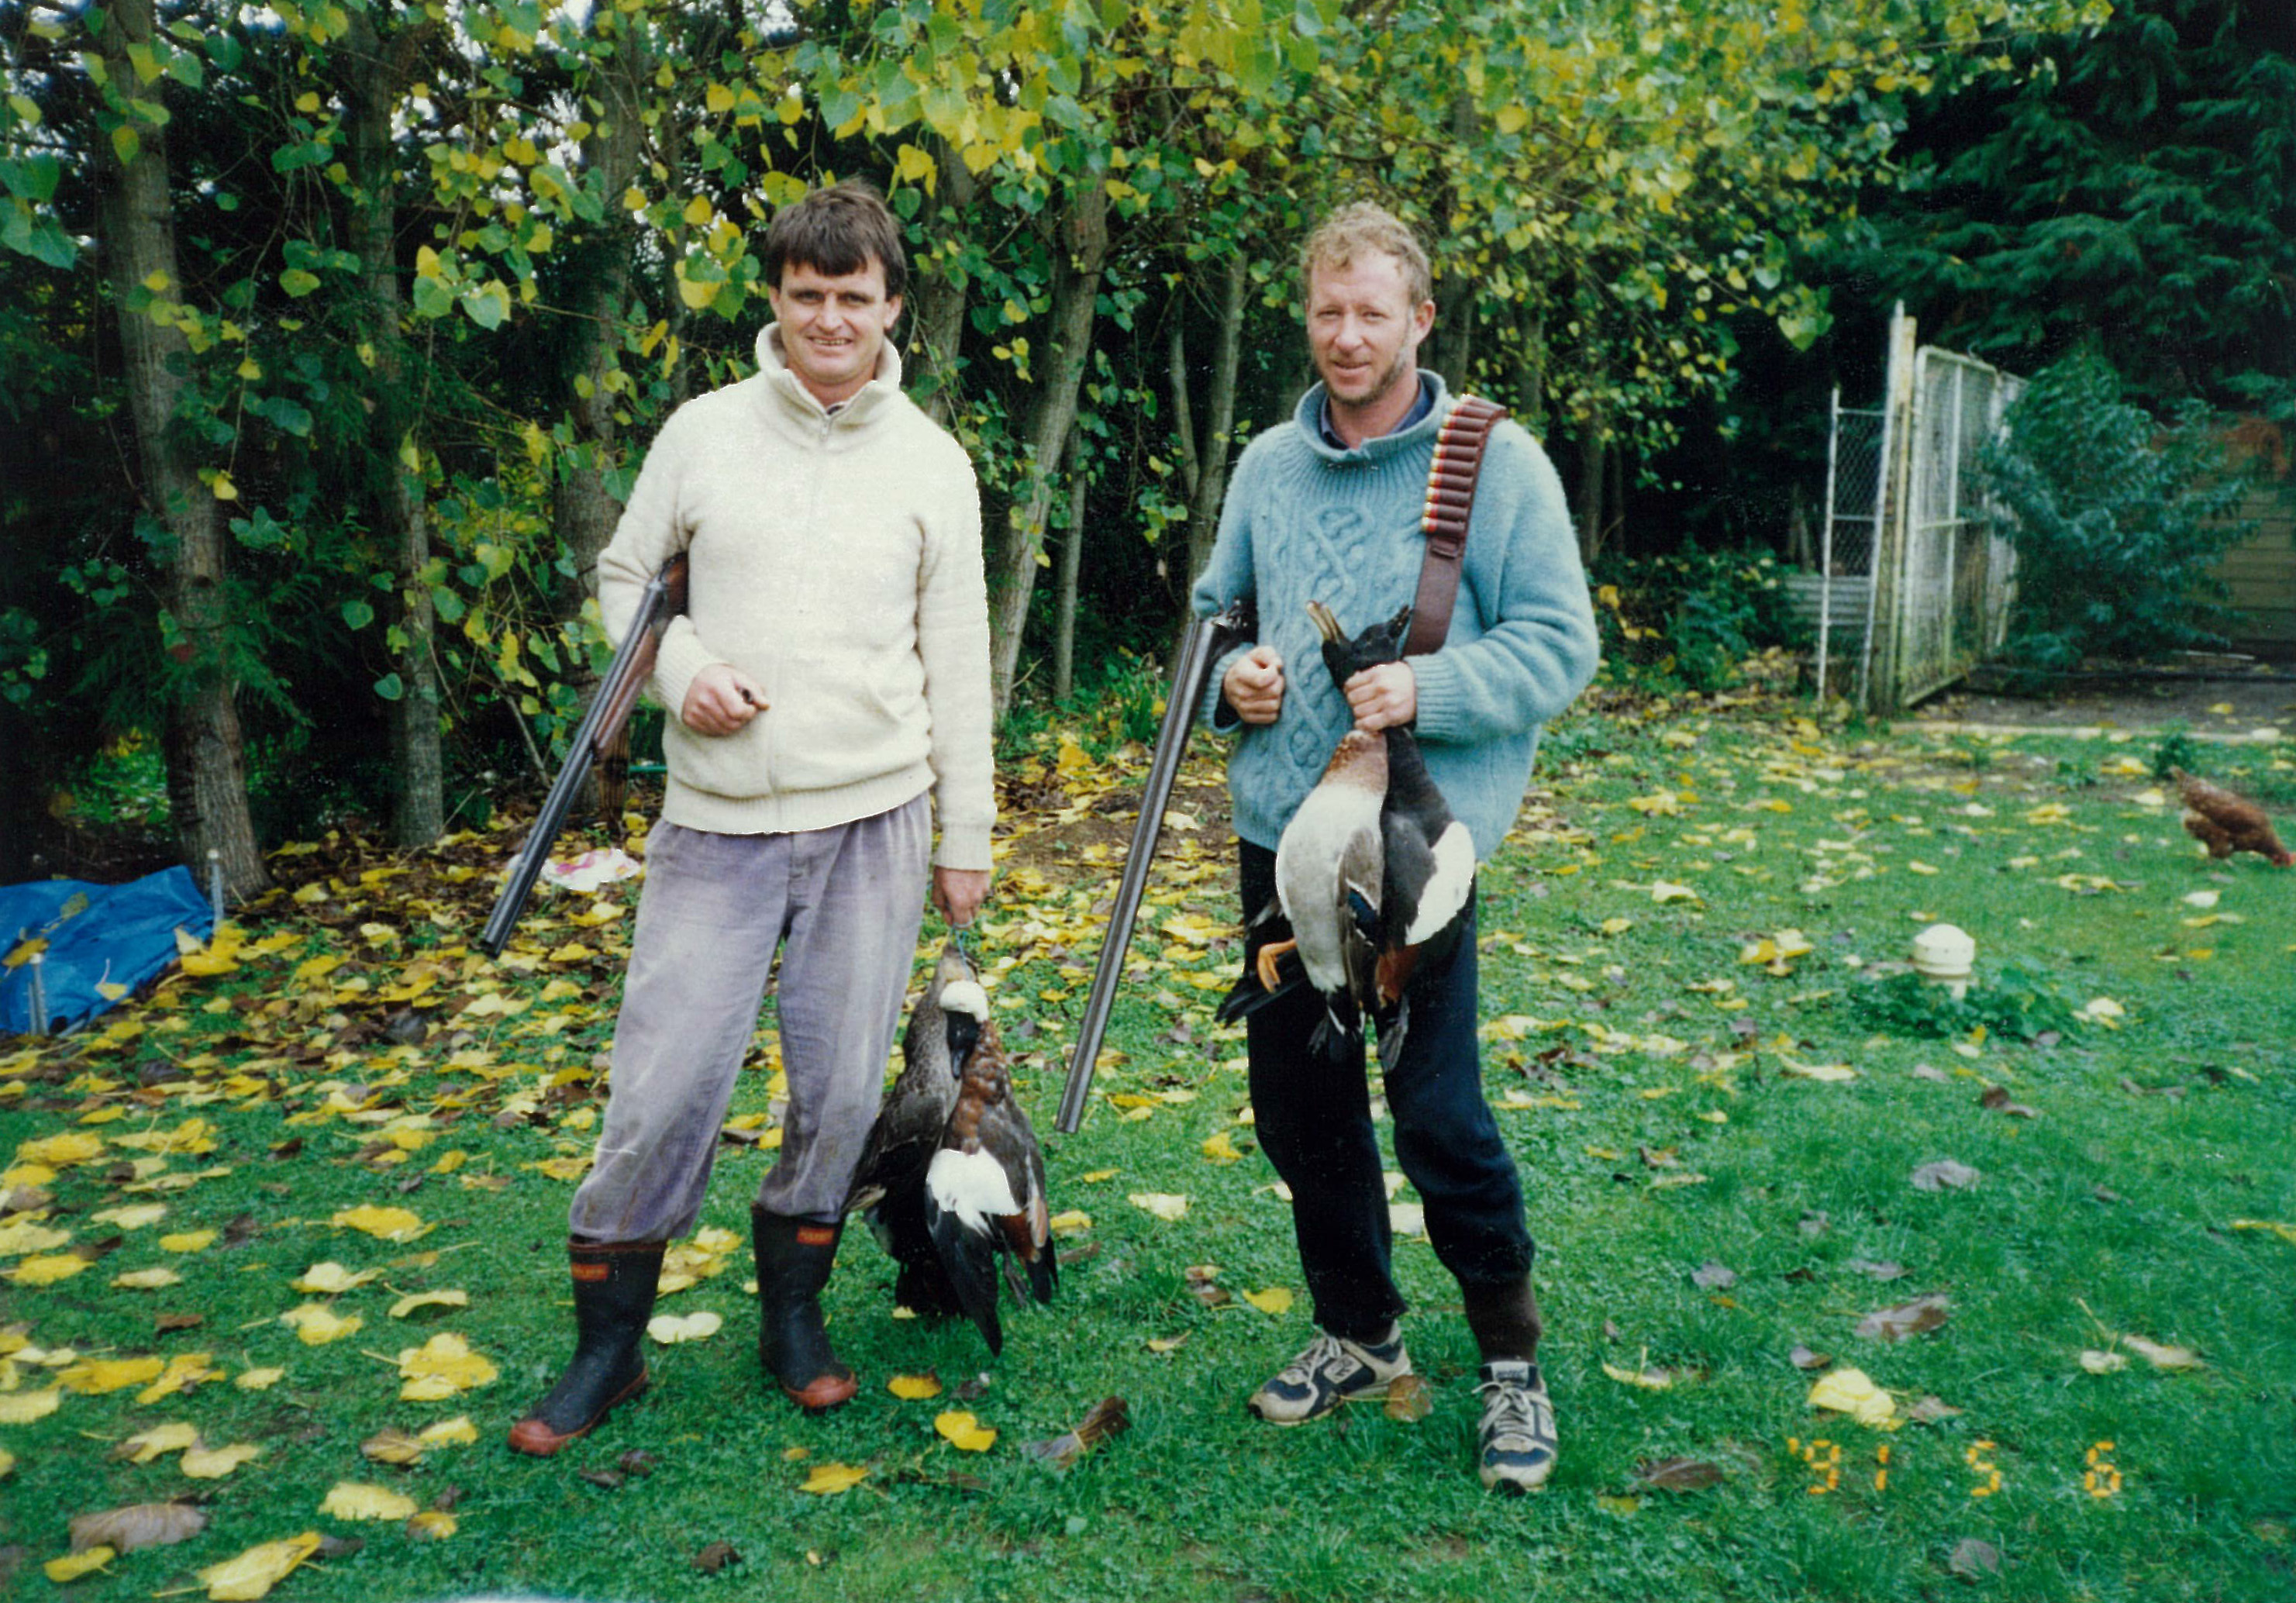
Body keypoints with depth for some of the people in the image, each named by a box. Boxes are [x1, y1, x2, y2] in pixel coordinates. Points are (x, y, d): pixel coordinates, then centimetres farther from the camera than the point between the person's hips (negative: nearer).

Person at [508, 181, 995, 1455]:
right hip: (716, 820, 0)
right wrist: (679, 669, -8)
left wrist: (967, 835, 6)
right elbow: (622, 575, 13)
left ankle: (792, 1310, 28)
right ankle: (606, 1342, 19)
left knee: (841, 1088, 5)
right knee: (664, 1086, -2)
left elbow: (957, 659, 7)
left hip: (872, 820, 1)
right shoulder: (704, 431, 4)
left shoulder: (932, 460, 5)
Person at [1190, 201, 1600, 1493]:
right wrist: (1233, 677, 1)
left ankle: (1512, 1358, 19)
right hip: (1279, 827, 6)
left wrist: (1430, 688, -20)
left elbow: (1558, 645, -5)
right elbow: (1215, 611, 22)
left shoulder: (1497, 462, -3)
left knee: (1437, 1112, -6)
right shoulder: (1268, 465, 12)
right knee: (1298, 1102, 12)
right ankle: (1360, 1333, 33)